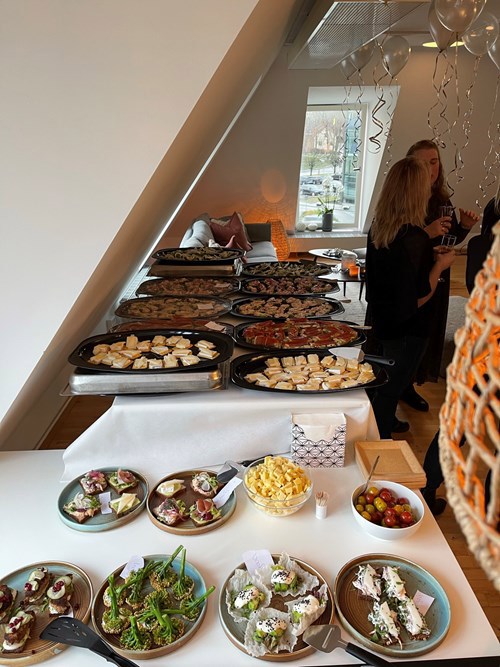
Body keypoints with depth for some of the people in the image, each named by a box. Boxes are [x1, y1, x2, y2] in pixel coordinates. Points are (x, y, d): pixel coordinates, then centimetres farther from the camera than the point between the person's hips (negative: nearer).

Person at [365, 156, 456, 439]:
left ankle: (384, 423, 46)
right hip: (407, 329, -8)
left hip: (383, 318, 8)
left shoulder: (379, 227, -2)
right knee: (391, 390, 8)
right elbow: (419, 298, -22)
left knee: (383, 385, 25)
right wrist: (439, 265, -9)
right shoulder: (415, 238, -26)